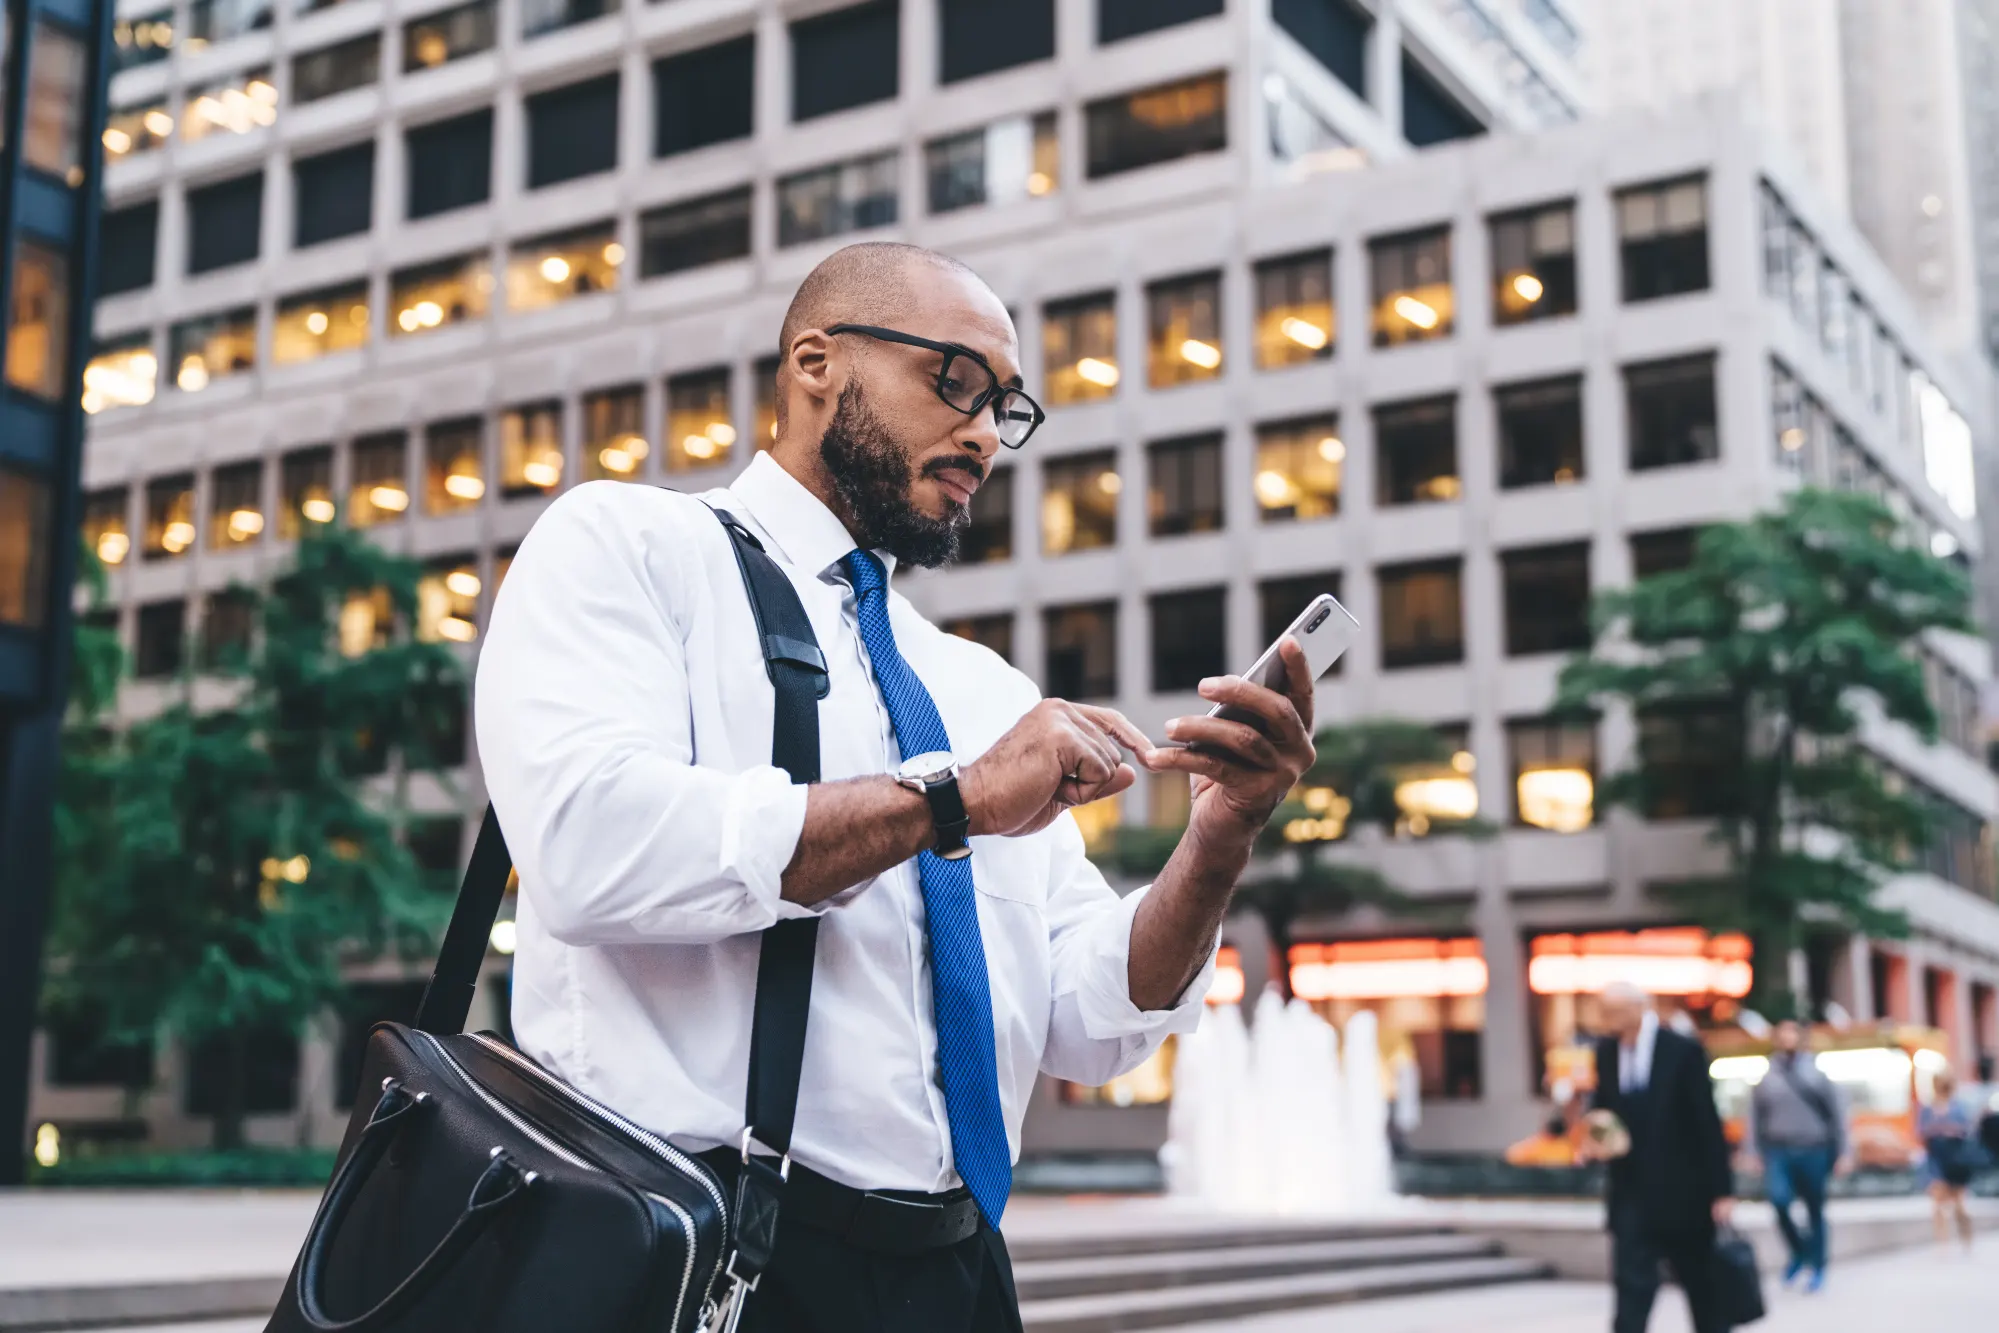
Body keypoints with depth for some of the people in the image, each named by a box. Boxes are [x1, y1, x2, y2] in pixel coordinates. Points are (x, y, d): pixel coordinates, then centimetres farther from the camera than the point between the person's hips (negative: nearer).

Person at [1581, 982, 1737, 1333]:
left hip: (1683, 1193, -3)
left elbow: (1708, 1123, -9)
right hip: (1632, 1194, 3)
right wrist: (1594, 1137, -11)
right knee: (1630, 1285, -5)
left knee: (1703, 1288, 13)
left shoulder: (1683, 1050, -10)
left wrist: (1722, 1189, -10)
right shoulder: (1606, 1050, 2)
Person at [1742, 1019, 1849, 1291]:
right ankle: (1798, 1252, 4)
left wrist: (1843, 1152, 0)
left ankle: (1817, 1268, 22)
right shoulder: (1765, 1077, 4)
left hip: (1814, 1150, 0)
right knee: (1779, 1198, -20)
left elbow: (1837, 1112, 3)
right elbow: (1754, 1115, 5)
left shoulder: (1816, 1072, 2)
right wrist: (1751, 1152, 0)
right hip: (1778, 1149, 0)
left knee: (1815, 1209, 6)